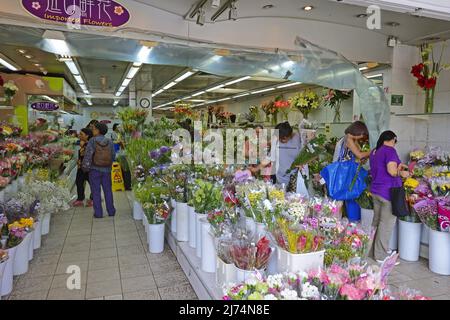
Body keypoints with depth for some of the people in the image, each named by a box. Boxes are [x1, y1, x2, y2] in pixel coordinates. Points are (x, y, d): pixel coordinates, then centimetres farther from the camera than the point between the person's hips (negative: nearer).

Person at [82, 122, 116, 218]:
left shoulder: (92, 141, -10)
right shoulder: (110, 142, 0)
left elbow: (88, 155, -11)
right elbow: (113, 155, 5)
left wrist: (85, 167, -1)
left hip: (95, 169, -3)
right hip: (106, 169, 3)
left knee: (96, 191, 5)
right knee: (108, 190, 12)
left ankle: (98, 213, 8)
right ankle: (111, 211, 17)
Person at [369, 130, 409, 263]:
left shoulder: (374, 152, 14)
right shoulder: (389, 150, -13)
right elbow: (392, 171, -24)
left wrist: (398, 166, 20)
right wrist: (402, 173, -5)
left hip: (375, 191, 9)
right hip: (388, 192, -9)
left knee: (376, 221, 17)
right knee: (386, 224, 1)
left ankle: (374, 250, 27)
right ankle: (381, 255, 9)